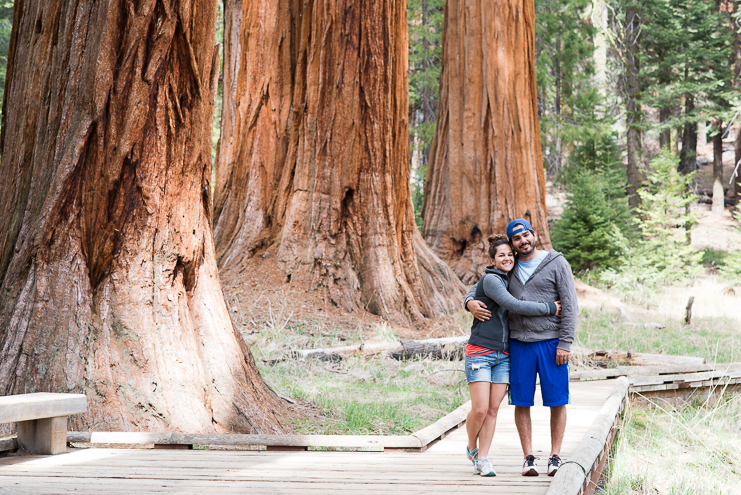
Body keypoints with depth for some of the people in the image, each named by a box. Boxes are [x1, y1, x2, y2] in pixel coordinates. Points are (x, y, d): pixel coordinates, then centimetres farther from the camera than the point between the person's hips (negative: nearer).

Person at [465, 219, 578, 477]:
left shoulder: (556, 264, -2)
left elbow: (569, 306, -5)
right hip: (519, 344, 3)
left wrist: (565, 344, -11)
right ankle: (528, 458, 8)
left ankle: (555, 457, 9)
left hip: (551, 343, -3)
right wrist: (471, 302, -4)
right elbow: (478, 287, 21)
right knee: (521, 402, 1)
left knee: (557, 401, 0)